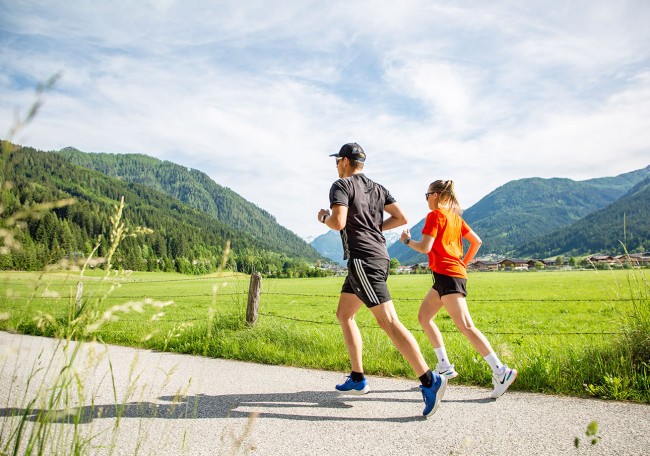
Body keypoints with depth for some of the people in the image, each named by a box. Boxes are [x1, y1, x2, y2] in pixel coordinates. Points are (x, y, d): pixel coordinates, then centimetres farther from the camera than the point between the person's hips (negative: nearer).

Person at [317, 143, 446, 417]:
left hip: (363, 259, -9)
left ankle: (429, 381, -13)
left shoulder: (341, 185, -5)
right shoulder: (376, 188, 17)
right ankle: (357, 379, 20)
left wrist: (323, 217, 2)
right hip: (377, 257, 9)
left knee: (388, 322, -12)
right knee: (344, 315, 17)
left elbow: (338, 223, -19)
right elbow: (401, 218, 11)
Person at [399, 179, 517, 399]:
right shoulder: (455, 216, 18)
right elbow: (477, 241, 17)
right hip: (455, 273, 10)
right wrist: (464, 263, 22)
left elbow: (425, 247, -14)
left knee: (466, 326, -11)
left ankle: (500, 371, -11)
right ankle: (444, 367, 17)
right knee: (423, 316, 15)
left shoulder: (435, 215, -7)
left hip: (447, 276, -10)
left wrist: (407, 240, 3)